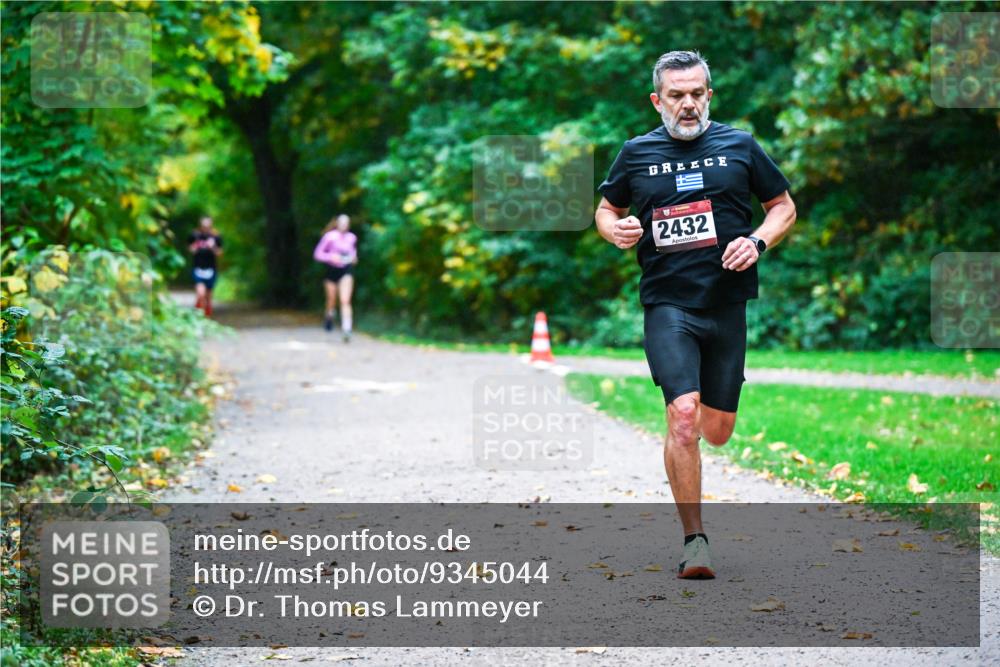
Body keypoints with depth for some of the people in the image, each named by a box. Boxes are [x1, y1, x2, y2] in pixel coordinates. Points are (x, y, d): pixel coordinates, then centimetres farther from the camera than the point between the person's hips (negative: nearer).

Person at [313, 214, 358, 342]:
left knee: (345, 301, -14)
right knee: (331, 300, 14)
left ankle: (347, 330, -21)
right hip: (332, 269, 0)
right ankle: (329, 316, 49)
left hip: (346, 270, 0)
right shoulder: (329, 237, -8)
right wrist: (331, 257, -22)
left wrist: (353, 257, 2)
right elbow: (317, 254, -7)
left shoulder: (351, 238, 2)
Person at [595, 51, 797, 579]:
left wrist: (757, 242, -5)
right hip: (667, 303, -2)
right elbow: (606, 209, 20)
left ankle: (682, 440, 45)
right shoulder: (636, 153, 7)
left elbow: (784, 206, 14)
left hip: (727, 303, 2)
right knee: (683, 415, -18)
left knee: (718, 430, 7)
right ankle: (694, 540, -10)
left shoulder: (739, 146, 7)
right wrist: (615, 229, -3)